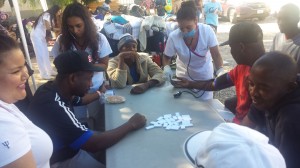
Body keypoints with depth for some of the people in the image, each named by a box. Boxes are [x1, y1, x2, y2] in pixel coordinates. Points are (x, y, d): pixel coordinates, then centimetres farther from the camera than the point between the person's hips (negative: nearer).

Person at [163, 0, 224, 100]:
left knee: (205, 102, 11)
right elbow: (167, 57, -10)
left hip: (205, 75, 0)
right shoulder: (173, 37, -26)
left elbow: (216, 55, -21)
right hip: (184, 75, 0)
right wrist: (166, 67, -31)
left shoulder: (207, 31, -26)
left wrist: (220, 71, -38)